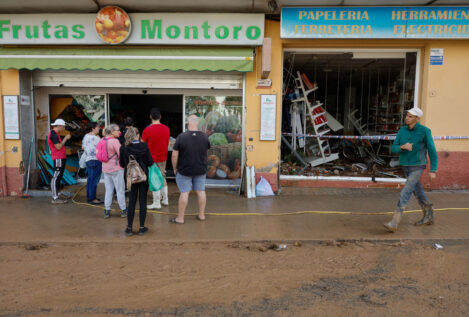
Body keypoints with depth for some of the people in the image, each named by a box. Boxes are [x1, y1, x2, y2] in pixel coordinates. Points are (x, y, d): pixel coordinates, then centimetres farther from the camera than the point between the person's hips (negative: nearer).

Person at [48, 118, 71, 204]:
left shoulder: (54, 133, 19)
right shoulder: (53, 134, -13)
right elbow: (58, 147, -19)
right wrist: (65, 138, -12)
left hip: (61, 158, 11)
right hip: (58, 159, -11)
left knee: (58, 178, 13)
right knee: (56, 178, -9)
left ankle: (55, 197, 18)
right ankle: (55, 198, -8)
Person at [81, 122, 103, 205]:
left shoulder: (86, 136, 11)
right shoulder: (95, 138, -17)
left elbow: (83, 147, 18)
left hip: (88, 159, 10)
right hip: (95, 160, -10)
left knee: (90, 178, 16)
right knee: (94, 179, -6)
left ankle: (89, 196, 23)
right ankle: (92, 199, -4)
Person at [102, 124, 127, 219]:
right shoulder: (115, 141, -17)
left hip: (105, 169, 7)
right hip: (116, 169, -7)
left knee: (108, 190, 12)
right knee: (120, 190, 4)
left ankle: (107, 211, 14)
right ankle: (123, 210, 11)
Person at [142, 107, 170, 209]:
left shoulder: (147, 130, -14)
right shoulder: (166, 129, -1)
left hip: (152, 158, -4)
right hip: (163, 158, 5)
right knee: (163, 178, 16)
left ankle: (157, 203, 8)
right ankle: (165, 200, 24)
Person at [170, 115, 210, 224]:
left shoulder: (181, 137, -14)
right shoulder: (204, 136, -3)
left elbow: (174, 155, -12)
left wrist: (175, 168, -1)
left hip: (184, 170, -3)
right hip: (201, 170, 3)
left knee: (184, 193, 2)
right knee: (201, 191, 11)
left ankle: (180, 218, 10)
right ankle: (201, 215, 21)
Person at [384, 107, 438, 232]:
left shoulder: (425, 131, -15)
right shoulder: (402, 130, 0)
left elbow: (432, 151, -11)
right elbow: (394, 148, -1)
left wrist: (433, 171, -12)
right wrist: (403, 147, -25)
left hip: (417, 167, -7)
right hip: (405, 166, 7)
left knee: (405, 193, -16)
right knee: (418, 191, 19)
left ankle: (394, 223, -18)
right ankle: (428, 217, 38)